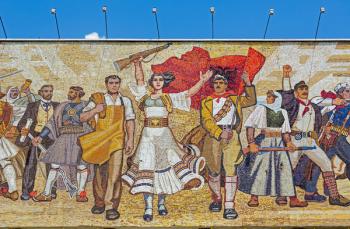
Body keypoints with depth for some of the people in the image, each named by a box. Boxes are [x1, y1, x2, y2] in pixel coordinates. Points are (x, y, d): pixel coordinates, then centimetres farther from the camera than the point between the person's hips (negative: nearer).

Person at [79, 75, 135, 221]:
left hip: (117, 141, -1)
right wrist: (95, 110, -11)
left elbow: (130, 121, 7)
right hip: (100, 141, 1)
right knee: (100, 174, 8)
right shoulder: (98, 100, 8)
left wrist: (130, 140, -2)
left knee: (114, 174, -9)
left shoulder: (125, 101, 10)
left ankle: (111, 207, -6)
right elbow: (82, 118, 6)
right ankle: (99, 203, 22)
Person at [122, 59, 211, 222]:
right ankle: (148, 208, -7)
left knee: (164, 165, -3)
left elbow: (189, 93, 1)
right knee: (146, 167, -7)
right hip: (147, 135, 0)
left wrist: (202, 81, -8)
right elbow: (140, 80, 9)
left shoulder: (170, 97, 7)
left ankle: (161, 203, 13)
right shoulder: (145, 96, 12)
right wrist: (138, 64, 0)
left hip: (164, 135, 0)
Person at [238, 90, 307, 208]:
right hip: (264, 143, -4)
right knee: (259, 169, -3)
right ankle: (254, 198, 9)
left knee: (286, 169, 1)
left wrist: (288, 142, -5)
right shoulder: (261, 109, -2)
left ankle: (293, 199, 5)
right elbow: (250, 126, -10)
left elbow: (285, 131, 13)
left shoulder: (283, 112, 12)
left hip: (279, 144, 4)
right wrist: (251, 143, -20)